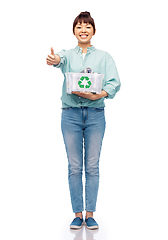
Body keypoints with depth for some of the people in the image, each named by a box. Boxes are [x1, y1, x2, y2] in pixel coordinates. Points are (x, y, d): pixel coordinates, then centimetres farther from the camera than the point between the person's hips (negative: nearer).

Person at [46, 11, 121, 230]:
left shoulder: (104, 56, 9)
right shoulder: (68, 55, 9)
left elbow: (115, 83, -3)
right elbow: (61, 59, -16)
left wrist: (95, 95, -20)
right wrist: (55, 60, -41)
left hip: (95, 113, 0)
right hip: (71, 113, 0)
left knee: (92, 166, 2)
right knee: (74, 166, 2)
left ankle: (90, 214, 12)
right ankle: (78, 214, 12)